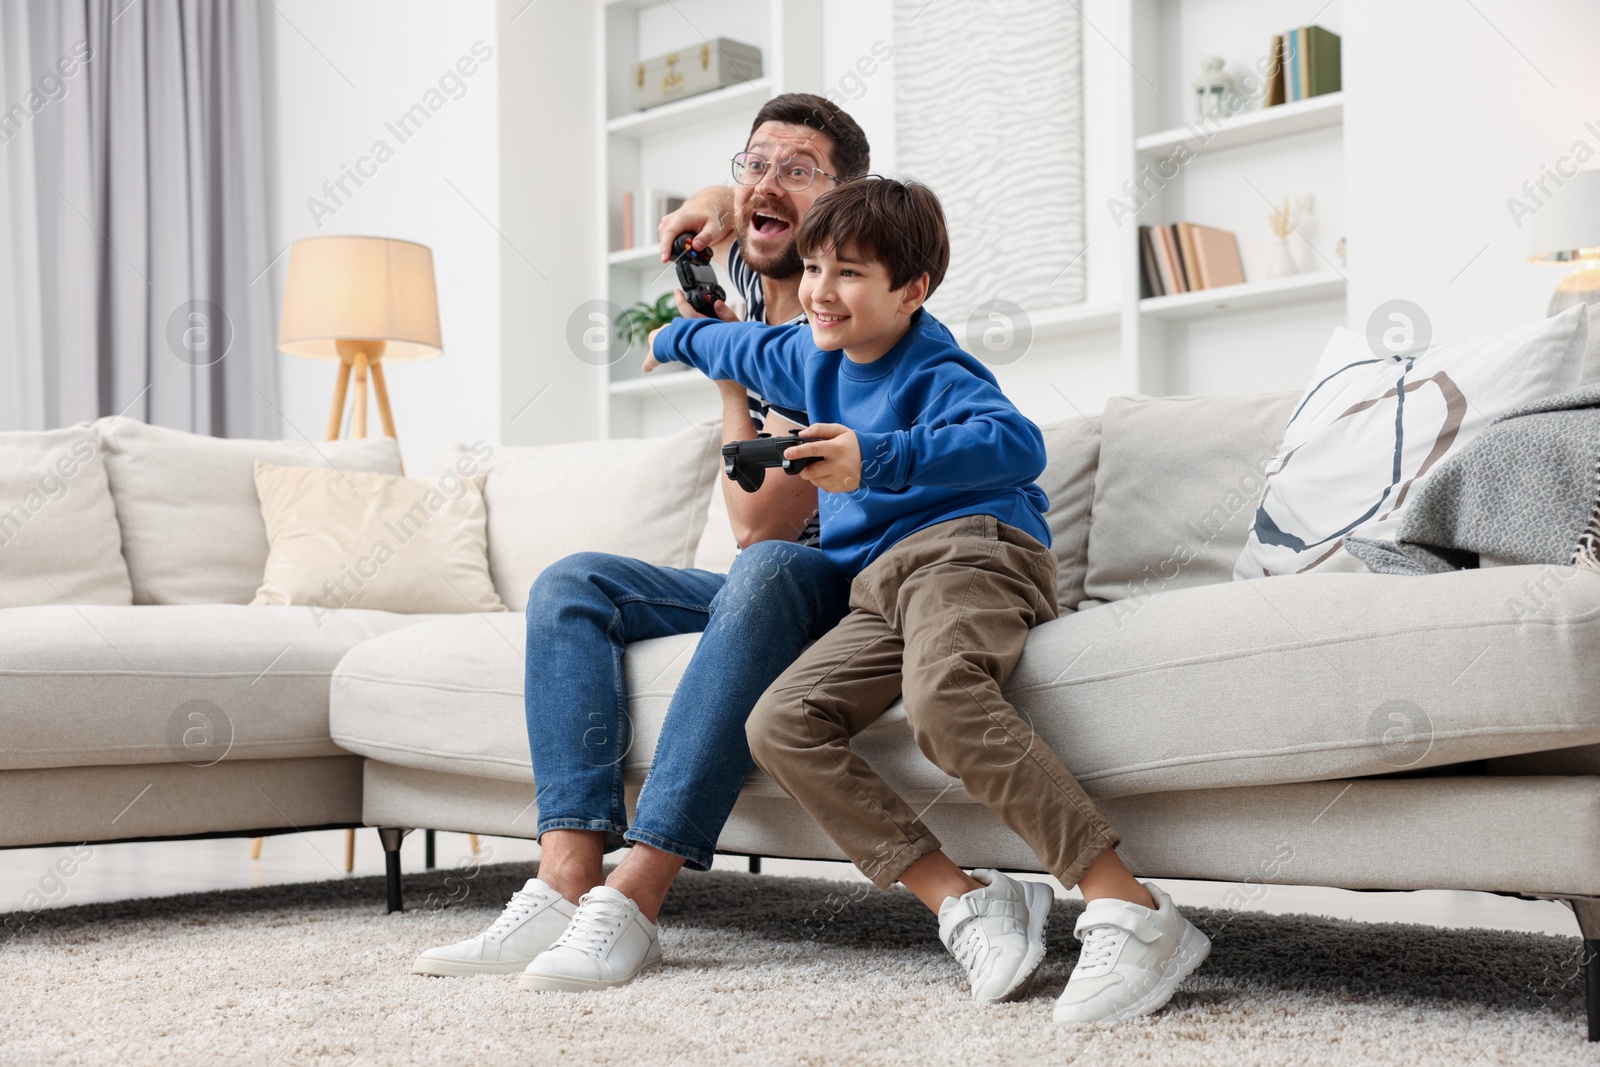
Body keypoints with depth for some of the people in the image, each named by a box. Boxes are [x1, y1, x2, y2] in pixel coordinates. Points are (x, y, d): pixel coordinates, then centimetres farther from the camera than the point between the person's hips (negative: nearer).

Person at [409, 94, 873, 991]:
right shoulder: (758, 278, 6)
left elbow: (761, 524, -23)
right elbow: (724, 210, 34)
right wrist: (712, 207, 9)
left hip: (852, 591, -8)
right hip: (756, 594, 8)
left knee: (767, 571, -40)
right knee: (573, 585, -10)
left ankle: (636, 894, -46)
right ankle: (569, 880, -29)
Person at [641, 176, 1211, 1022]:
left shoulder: (933, 371, -6)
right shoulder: (813, 362, 21)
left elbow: (1015, 443, -25)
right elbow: (745, 348, 44)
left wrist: (877, 461, -34)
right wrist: (676, 337, 62)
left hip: (965, 546, -9)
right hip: (879, 591, 9)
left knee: (941, 697, -40)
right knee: (779, 726, -13)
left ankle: (1133, 914, -41)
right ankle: (963, 899, -20)